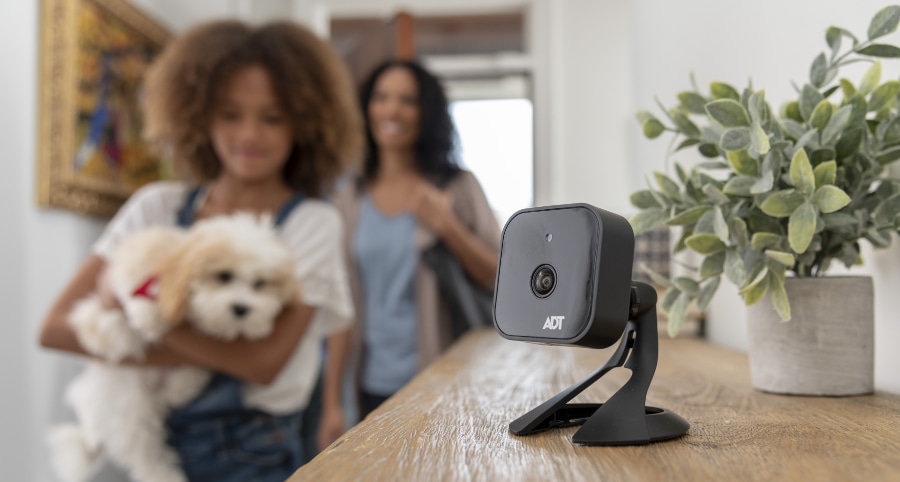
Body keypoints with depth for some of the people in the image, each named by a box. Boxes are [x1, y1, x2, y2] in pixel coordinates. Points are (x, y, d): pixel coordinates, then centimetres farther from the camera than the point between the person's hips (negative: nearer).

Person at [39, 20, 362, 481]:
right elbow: (55, 326, -6)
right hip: (155, 445, 3)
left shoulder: (314, 222, -9)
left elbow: (265, 361, -20)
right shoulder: (158, 206, -1)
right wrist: (160, 353, -19)